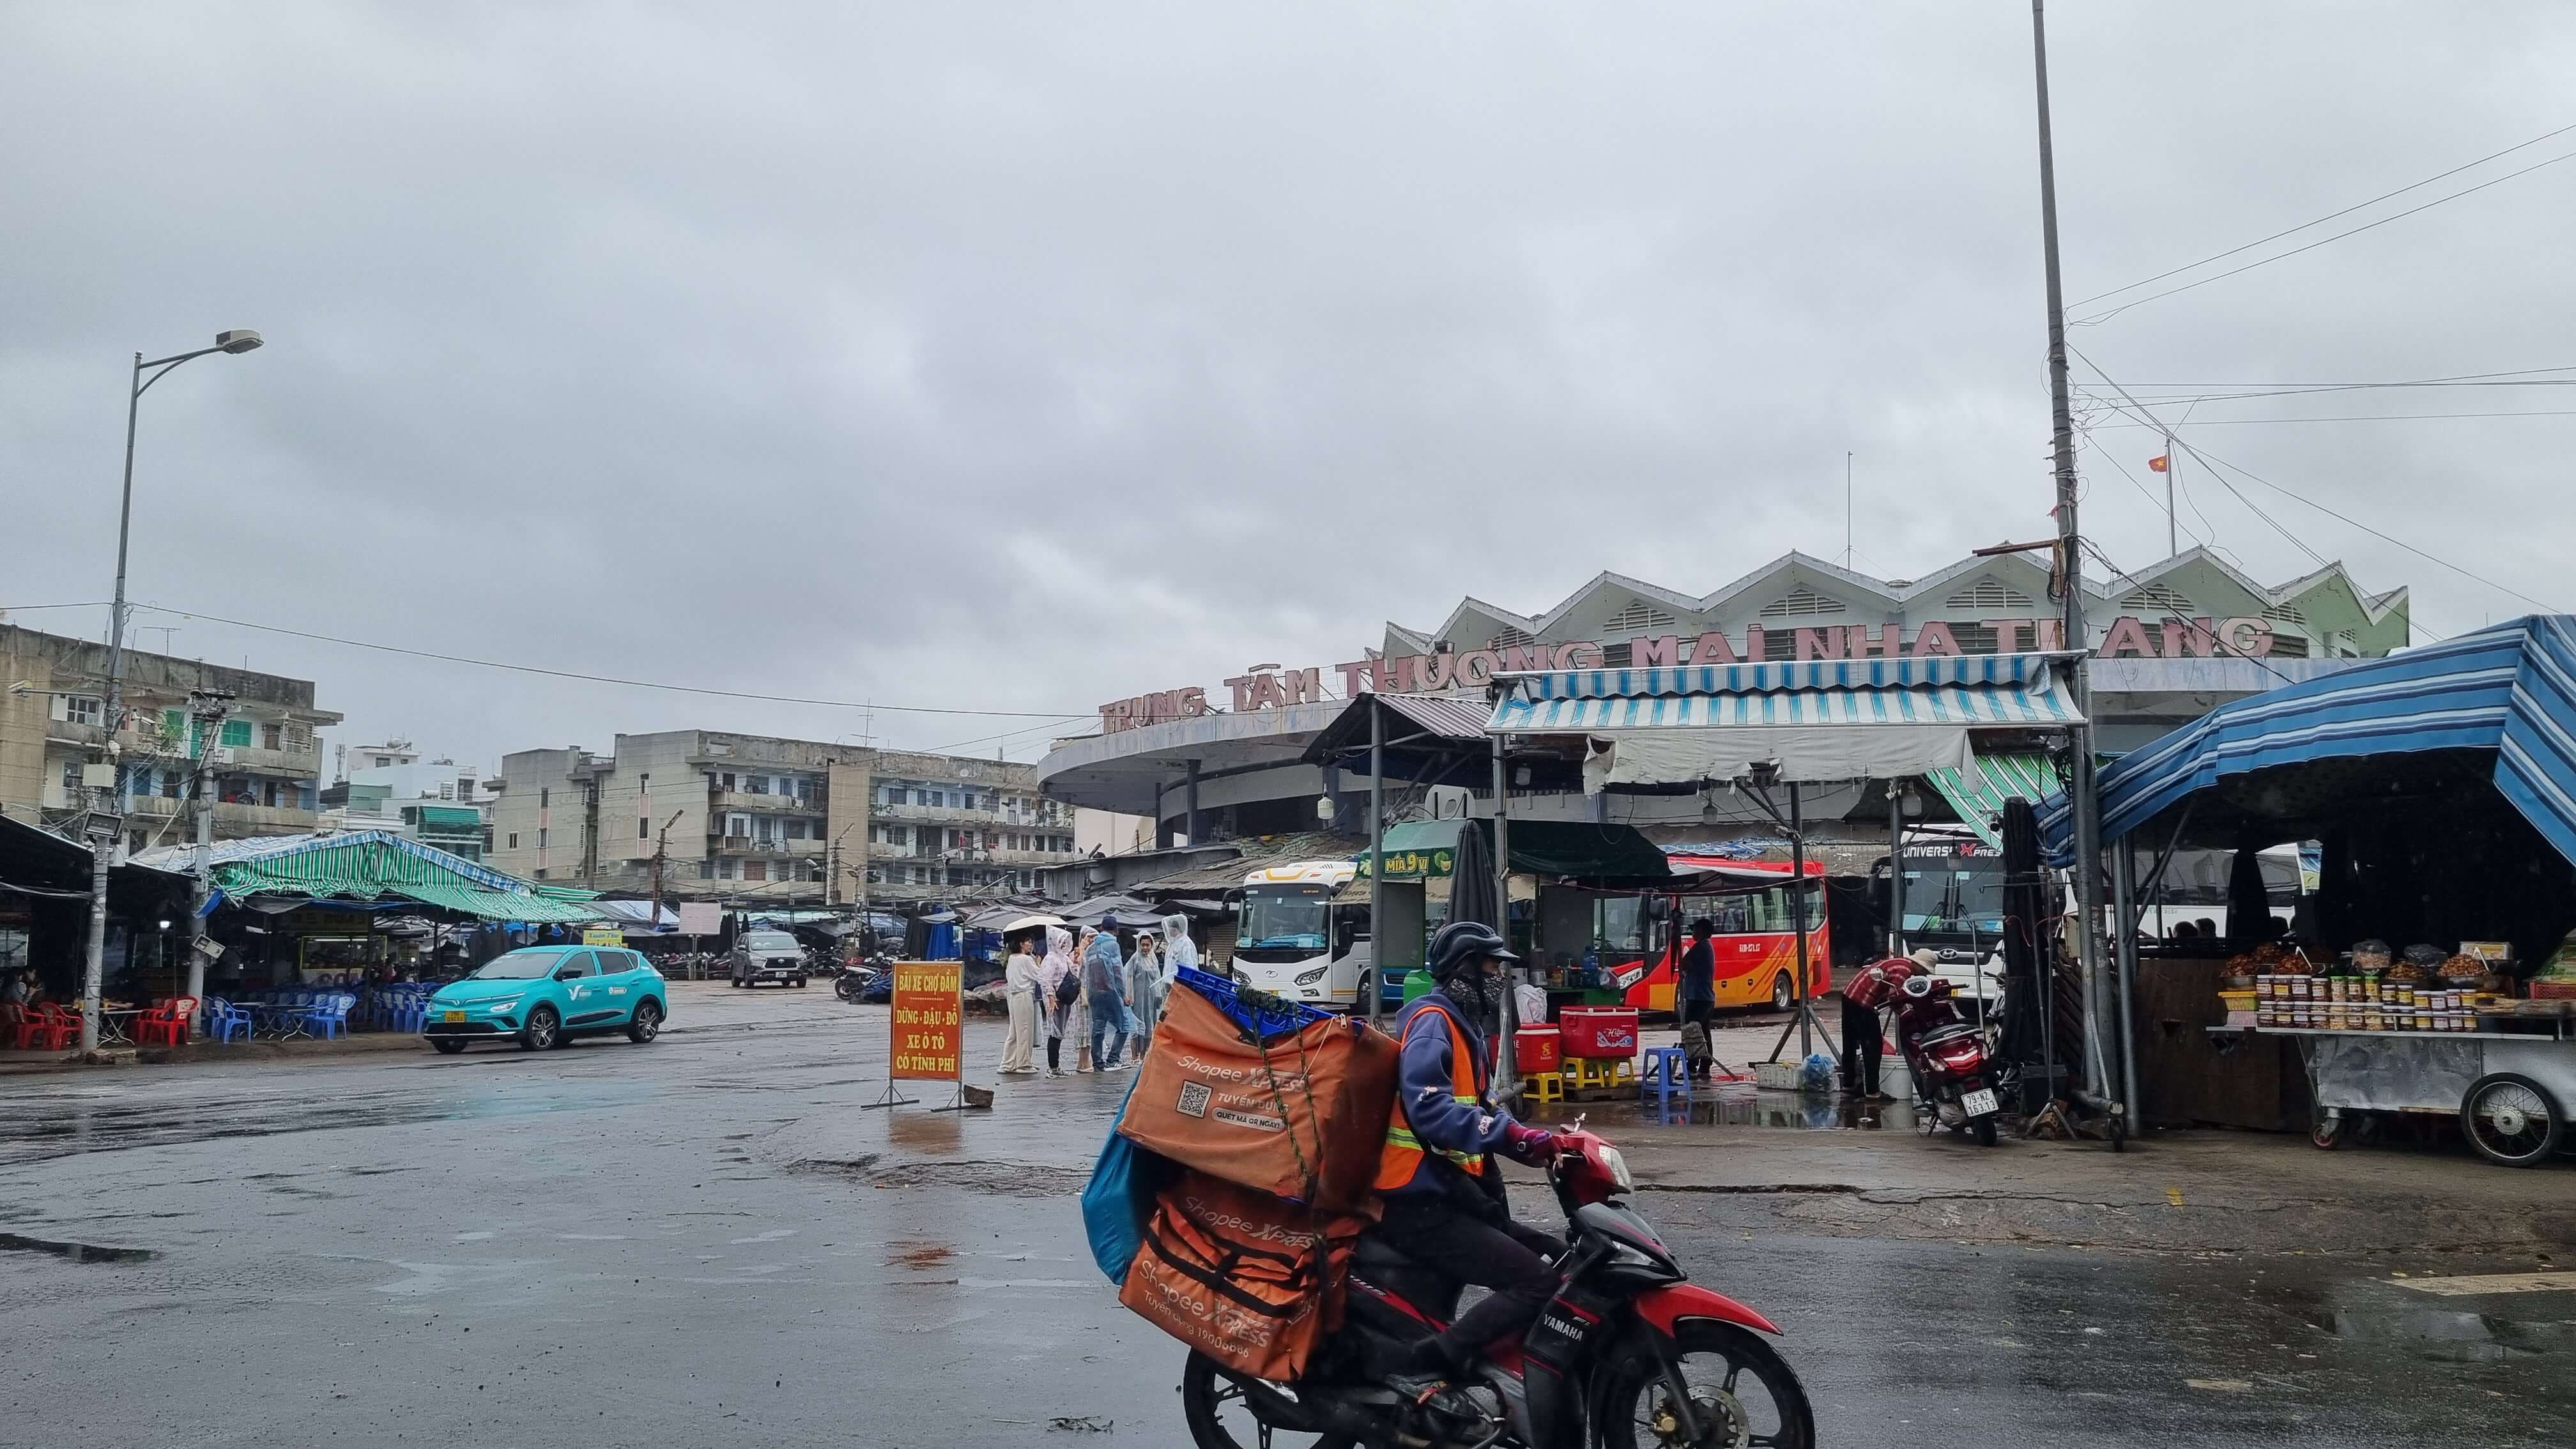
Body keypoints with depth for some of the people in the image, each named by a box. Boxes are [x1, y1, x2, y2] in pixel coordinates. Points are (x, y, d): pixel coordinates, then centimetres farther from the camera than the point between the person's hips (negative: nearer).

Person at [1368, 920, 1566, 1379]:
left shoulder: (1462, 1024, 21)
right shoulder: (1431, 1020, -12)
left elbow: (1479, 1109, 21)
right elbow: (1427, 1108, -28)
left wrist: (1538, 1142, 5)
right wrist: (1512, 1134, -32)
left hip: (1454, 1198, 10)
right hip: (1422, 1207, -10)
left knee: (1561, 1261, 8)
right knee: (1539, 1283, -19)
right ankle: (1435, 1363, -21)